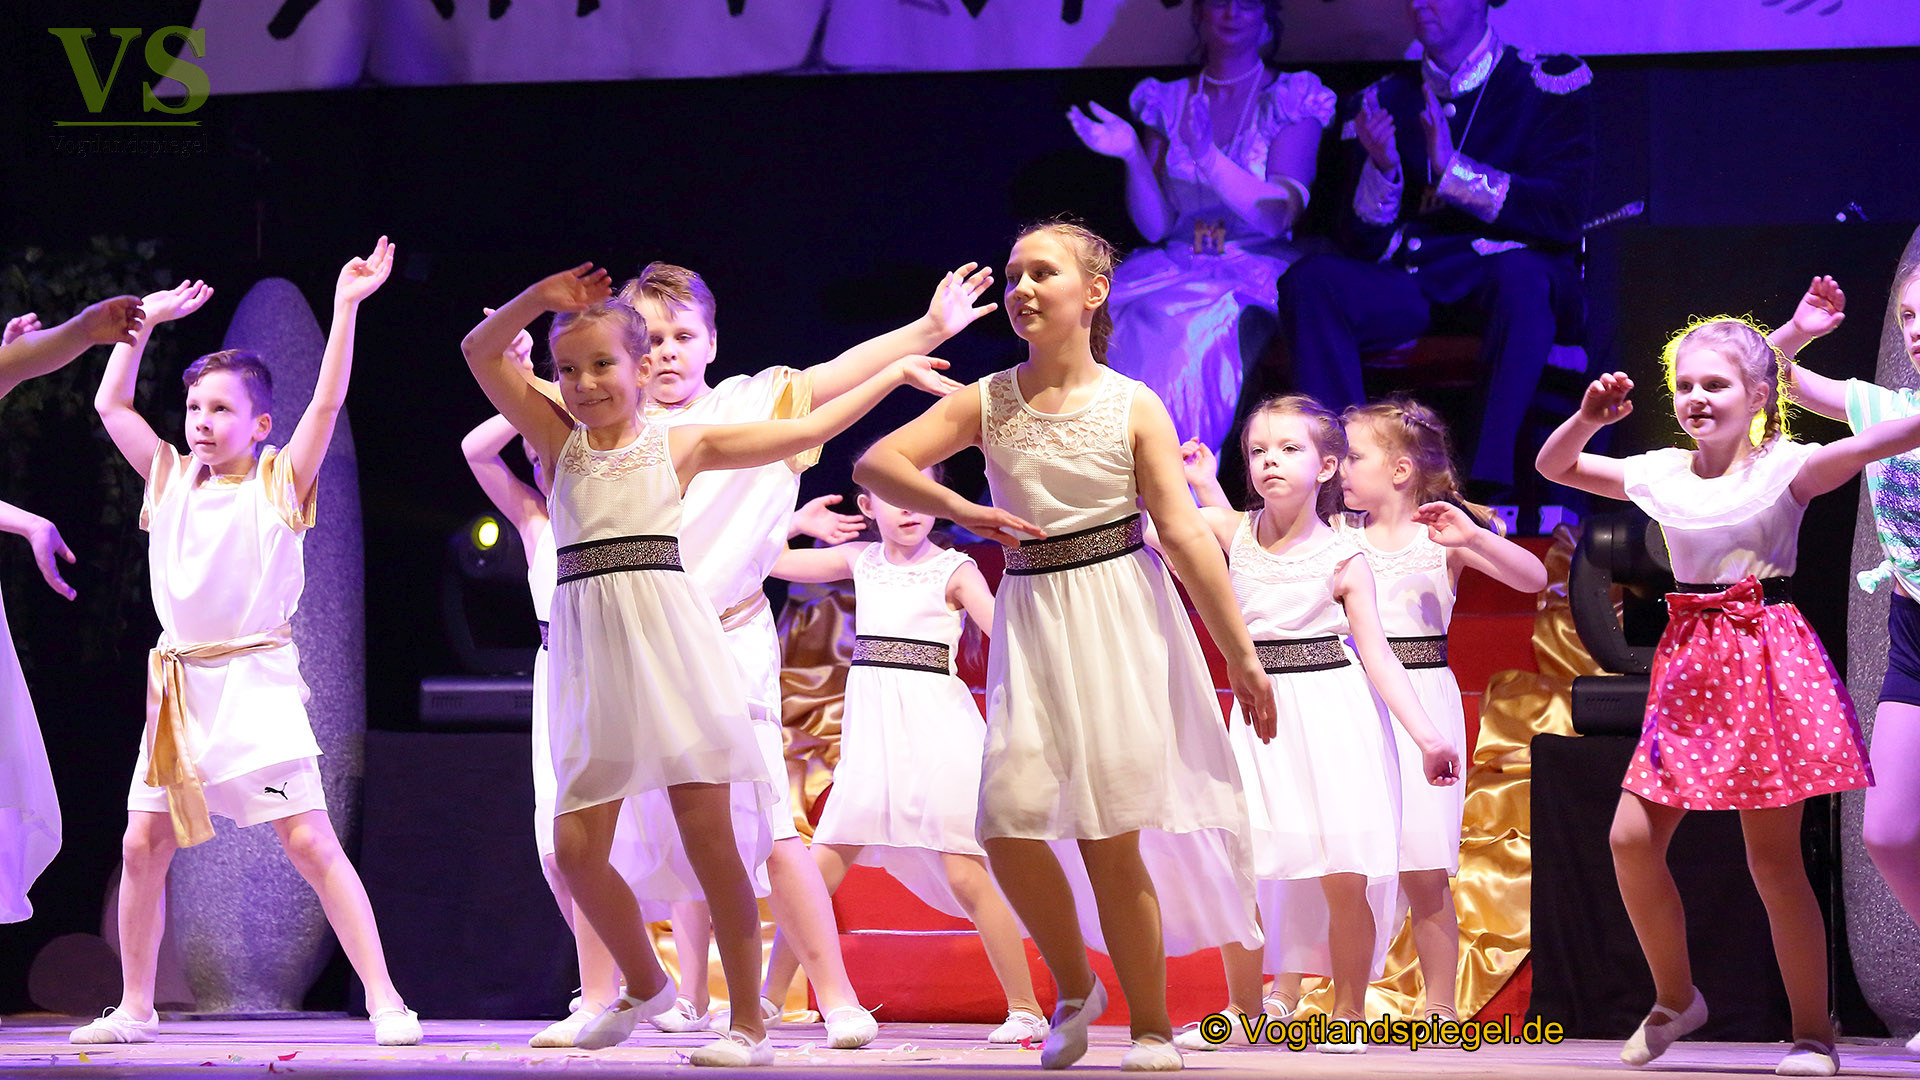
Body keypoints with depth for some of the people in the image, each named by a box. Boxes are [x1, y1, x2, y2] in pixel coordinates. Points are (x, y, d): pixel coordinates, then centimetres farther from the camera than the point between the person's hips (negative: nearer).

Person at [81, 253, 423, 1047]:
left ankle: (384, 1001, -12)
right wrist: (147, 320, 14)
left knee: (310, 841, -11)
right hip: (178, 683, 5)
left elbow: (327, 402, -8)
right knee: (144, 845, 3)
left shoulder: (278, 483, 2)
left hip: (255, 678, -5)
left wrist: (347, 306, -13)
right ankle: (135, 1007, 14)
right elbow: (110, 403, 16)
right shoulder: (171, 480, 13)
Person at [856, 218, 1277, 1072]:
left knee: (1109, 836, -6)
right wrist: (964, 513, -18)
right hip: (1031, 619, 3)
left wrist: (1241, 656, -5)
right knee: (1008, 824, -8)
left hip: (1117, 620, -3)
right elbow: (875, 464, -2)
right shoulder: (989, 402, 5)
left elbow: (1185, 533, -4)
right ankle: (1074, 987, 17)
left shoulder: (1132, 408, -1)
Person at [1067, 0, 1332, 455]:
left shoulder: (1292, 99, 5)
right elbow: (1154, 226, 8)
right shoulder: (1167, 102, 14)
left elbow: (1278, 216, -9)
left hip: (1256, 274, -3)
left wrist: (1207, 155, -22)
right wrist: (1133, 156, -10)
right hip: (1176, 270, 3)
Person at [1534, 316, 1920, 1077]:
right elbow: (1553, 467, 16)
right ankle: (1674, 999, 19)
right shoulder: (1660, 475, 8)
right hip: (1688, 666, 5)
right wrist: (1589, 419, -3)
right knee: (1632, 838, -1)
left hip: (1763, 659, -5)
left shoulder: (1784, 467, -7)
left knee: (1772, 855, -4)